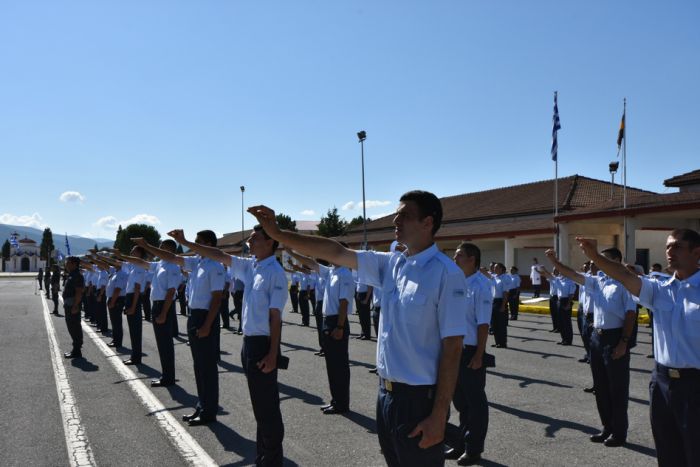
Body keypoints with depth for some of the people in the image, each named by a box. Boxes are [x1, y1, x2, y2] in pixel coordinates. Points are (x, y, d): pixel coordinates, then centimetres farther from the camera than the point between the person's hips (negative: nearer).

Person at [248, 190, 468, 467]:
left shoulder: (446, 274, -17)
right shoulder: (389, 264, 3)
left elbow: (452, 348, -18)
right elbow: (336, 253, 4)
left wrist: (439, 416, -18)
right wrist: (278, 234, -1)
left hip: (419, 398, -7)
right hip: (386, 392, 7)